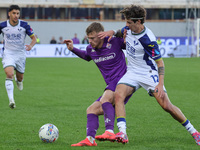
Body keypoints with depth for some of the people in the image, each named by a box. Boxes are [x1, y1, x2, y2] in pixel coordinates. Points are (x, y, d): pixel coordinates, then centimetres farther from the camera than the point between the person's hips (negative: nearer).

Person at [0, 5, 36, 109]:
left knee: (20, 78, 12)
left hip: (20, 54, 2)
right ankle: (11, 100, -26)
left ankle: (18, 80, 53)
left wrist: (31, 45, -24)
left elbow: (34, 38, -3)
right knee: (9, 75, -23)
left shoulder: (24, 25, -8)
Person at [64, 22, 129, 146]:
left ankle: (110, 131, -47)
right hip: (111, 87, 8)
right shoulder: (90, 49, 11)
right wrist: (72, 49, 23)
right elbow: (86, 56, 36)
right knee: (91, 110, 2)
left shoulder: (114, 41, -8)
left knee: (105, 99, -33)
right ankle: (90, 139, -11)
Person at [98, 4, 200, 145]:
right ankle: (122, 133, -31)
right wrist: (112, 32, 1)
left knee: (166, 106, -11)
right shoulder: (129, 29, -3)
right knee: (118, 95, -22)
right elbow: (122, 32, 24)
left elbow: (160, 62, -19)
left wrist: (160, 84, -29)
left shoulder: (148, 40, -24)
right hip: (132, 73, 6)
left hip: (149, 73, -6)